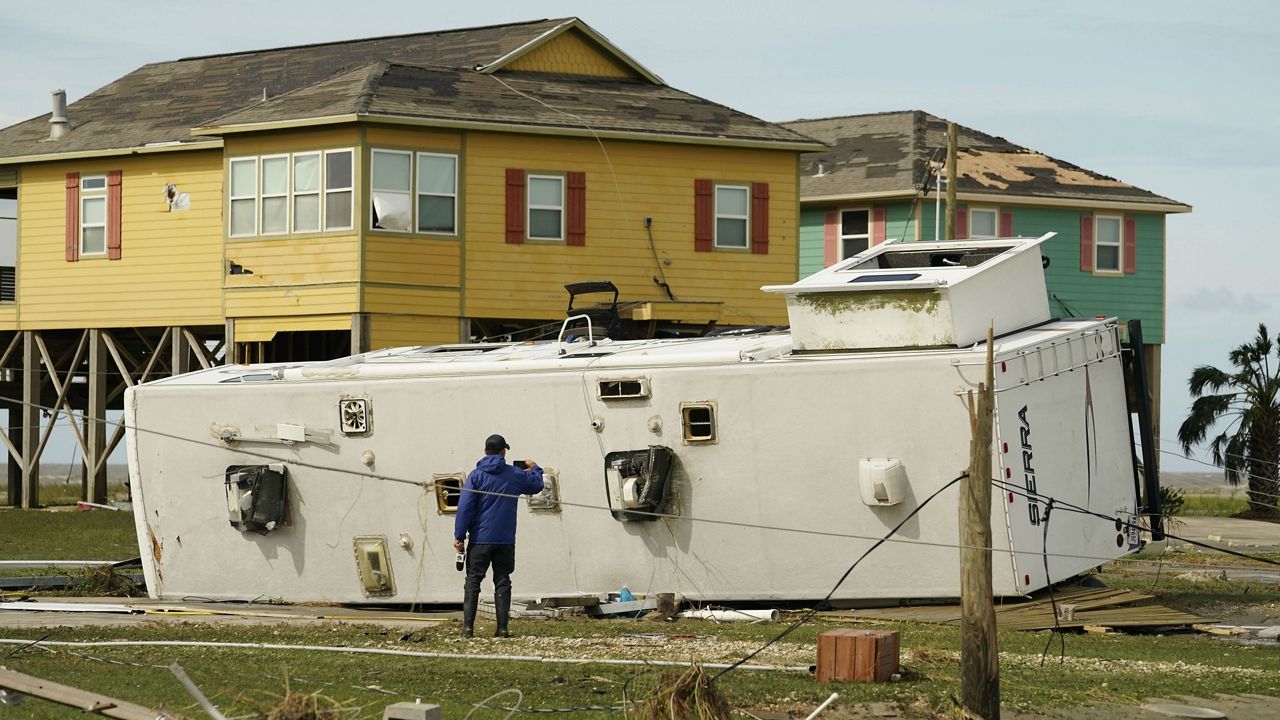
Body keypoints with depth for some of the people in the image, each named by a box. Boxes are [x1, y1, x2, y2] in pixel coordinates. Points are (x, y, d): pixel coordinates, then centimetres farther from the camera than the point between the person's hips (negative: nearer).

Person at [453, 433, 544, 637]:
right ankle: (502, 628, 2)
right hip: (505, 540, 2)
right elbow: (537, 485, 23)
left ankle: (468, 627, -6)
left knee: (473, 581, 2)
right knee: (502, 582, 7)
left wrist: (459, 536, -6)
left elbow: (465, 507, -9)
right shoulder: (515, 475, 4)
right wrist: (535, 469, 44)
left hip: (480, 539, -2)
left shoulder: (476, 475, -4)